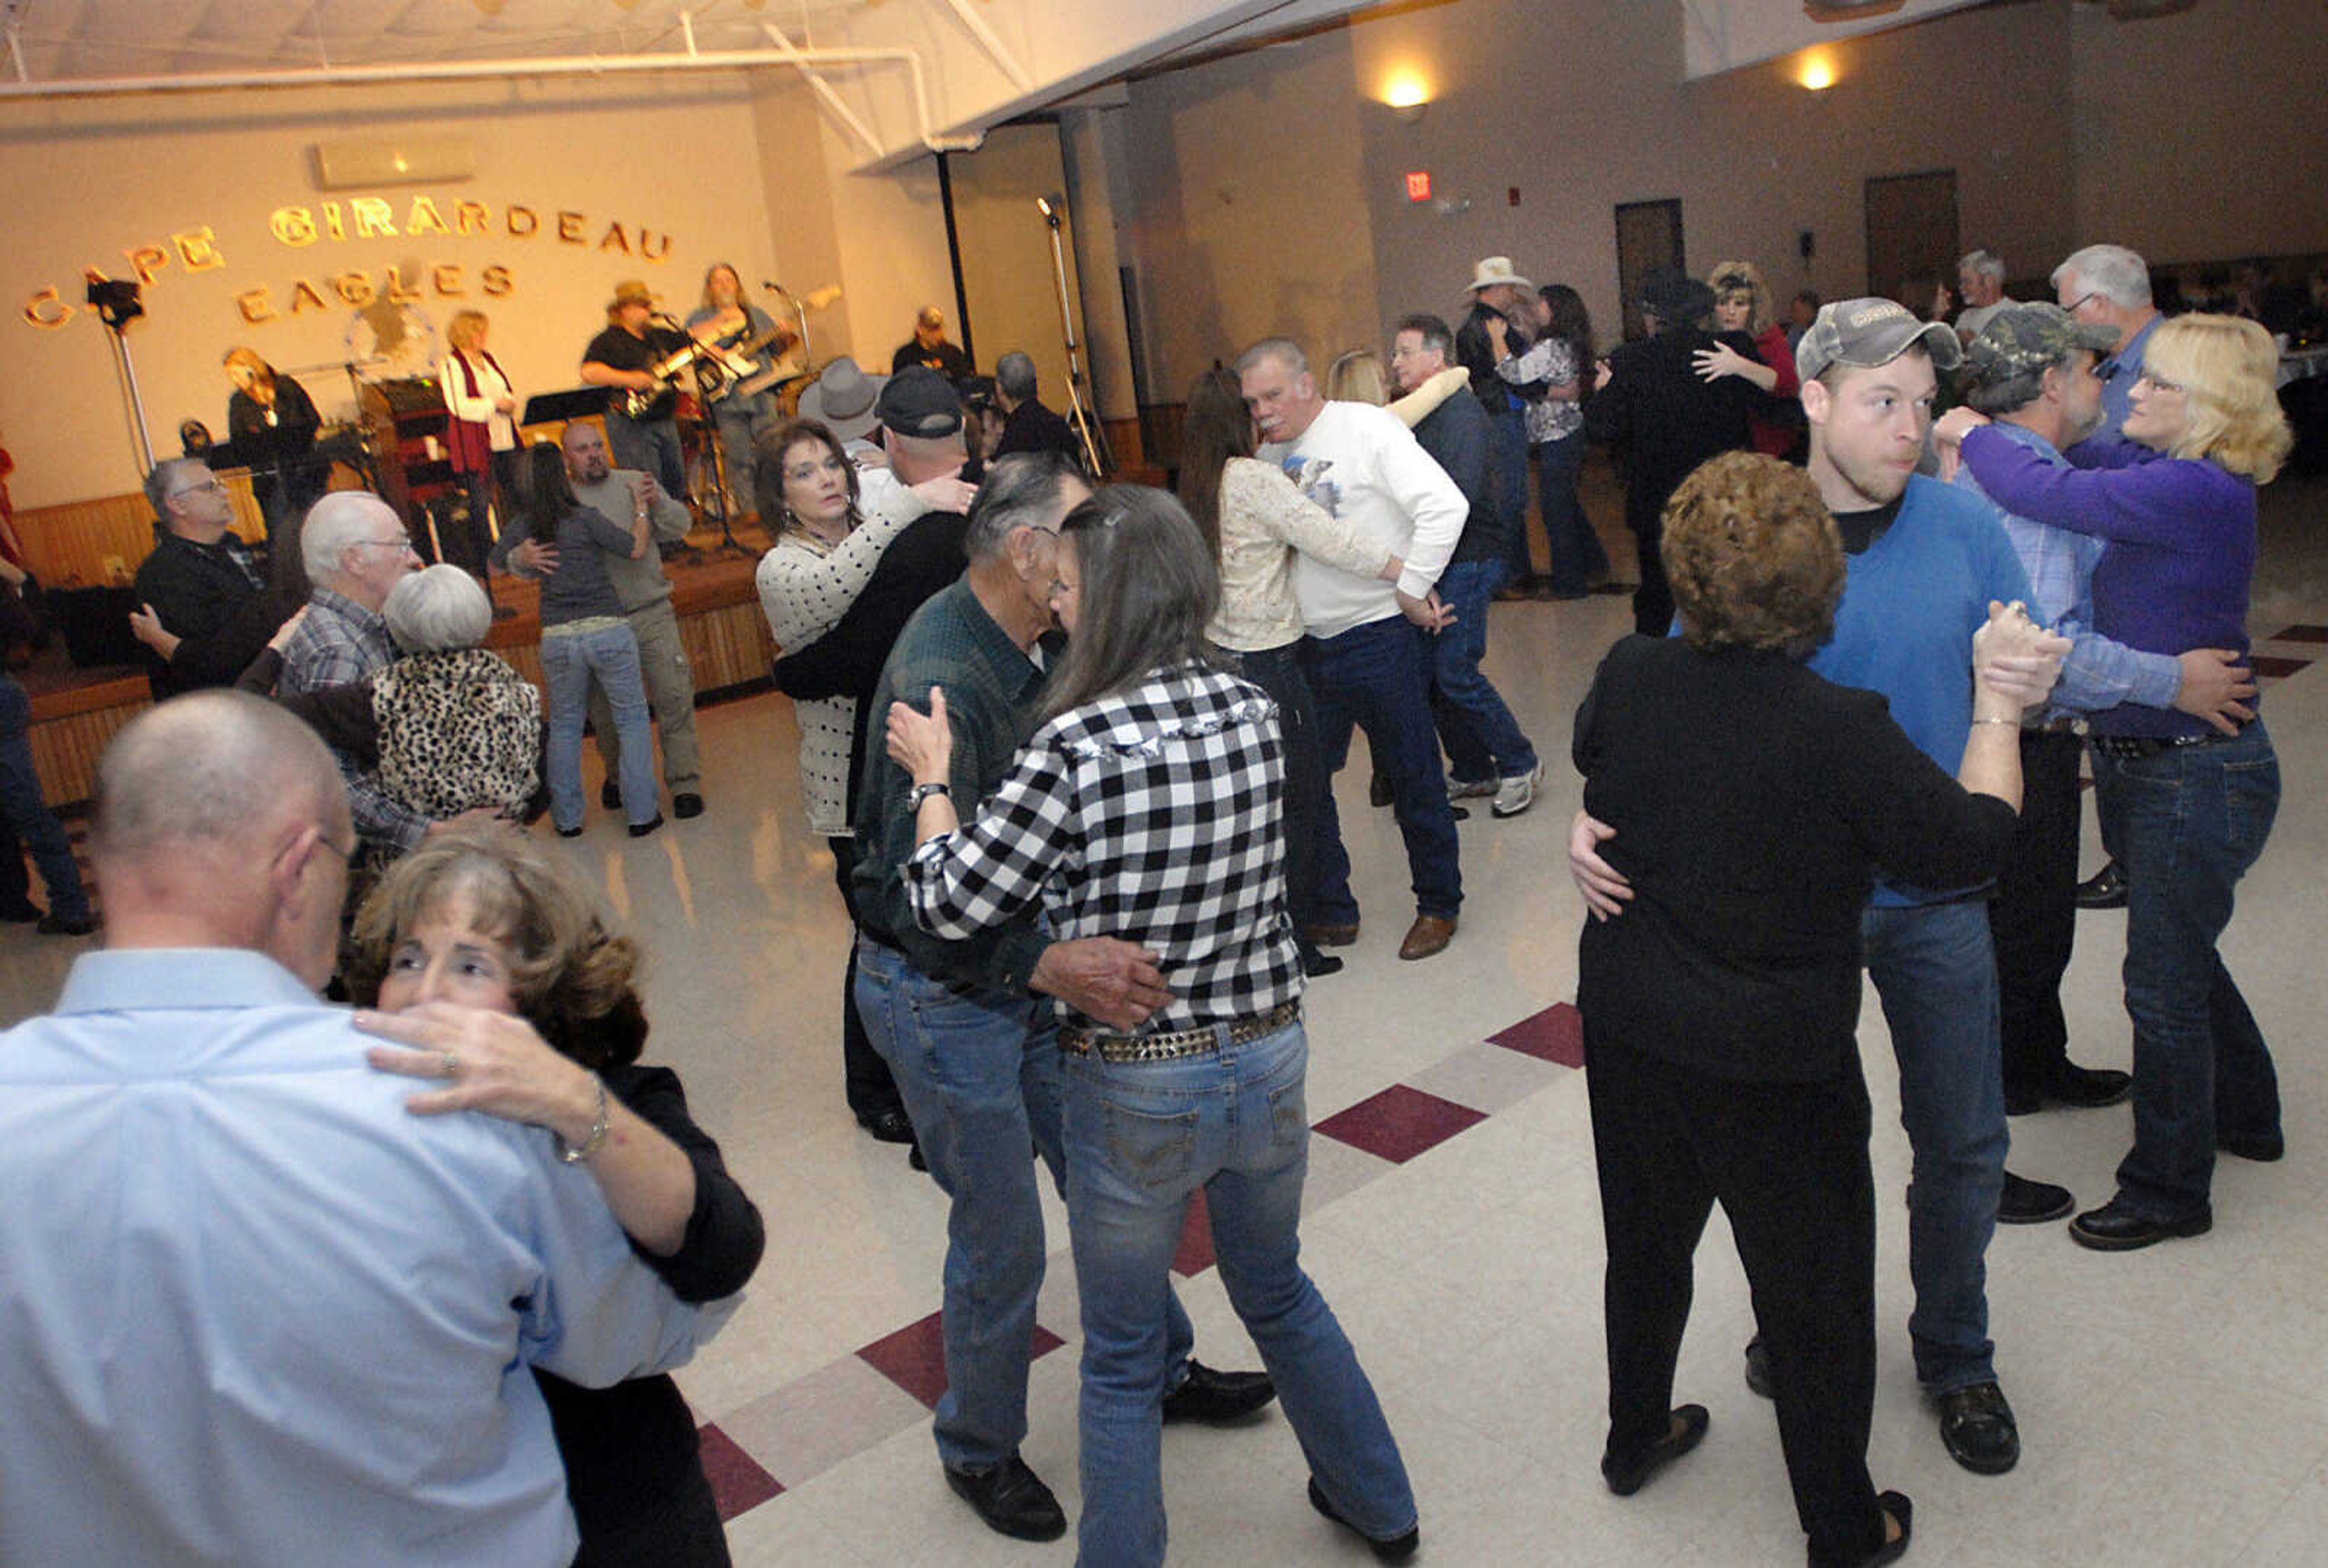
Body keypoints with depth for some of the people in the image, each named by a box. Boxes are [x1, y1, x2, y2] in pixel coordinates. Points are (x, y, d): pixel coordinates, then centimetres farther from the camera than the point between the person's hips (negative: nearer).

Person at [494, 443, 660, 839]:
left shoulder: (526, 527, 2)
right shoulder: (585, 518, -9)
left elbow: (495, 563, 16)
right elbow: (635, 549, -4)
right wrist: (641, 508, 9)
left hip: (557, 639, 3)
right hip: (607, 630, -3)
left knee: (564, 727, 16)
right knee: (633, 720, 9)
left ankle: (567, 819, 20)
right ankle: (641, 813, 8)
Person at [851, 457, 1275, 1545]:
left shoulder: (1014, 652, 1)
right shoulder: (942, 681, -28)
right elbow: (924, 900, -35)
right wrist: (1049, 962, -47)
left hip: (1022, 972, 9)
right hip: (939, 995, -8)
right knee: (1002, 1240, 6)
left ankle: (1162, 1373, 41)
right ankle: (978, 1453, 31)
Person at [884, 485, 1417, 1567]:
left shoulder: (1074, 747, -23)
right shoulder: (1254, 713, -6)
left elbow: (949, 907, -15)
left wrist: (932, 777, 1)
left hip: (1136, 1090, -5)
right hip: (1269, 1058, 6)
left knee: (1124, 1359, 16)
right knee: (1278, 1293, 30)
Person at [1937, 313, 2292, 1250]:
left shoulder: (2197, 493, -25)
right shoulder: (2153, 471, 3)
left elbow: (2050, 493, -32)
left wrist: (1973, 435, -14)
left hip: (2198, 774, -10)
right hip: (2137, 758, 10)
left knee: (2163, 979, 3)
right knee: (2181, 953, 25)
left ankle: (2169, 1190, 20)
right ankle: (2246, 1115, 46)